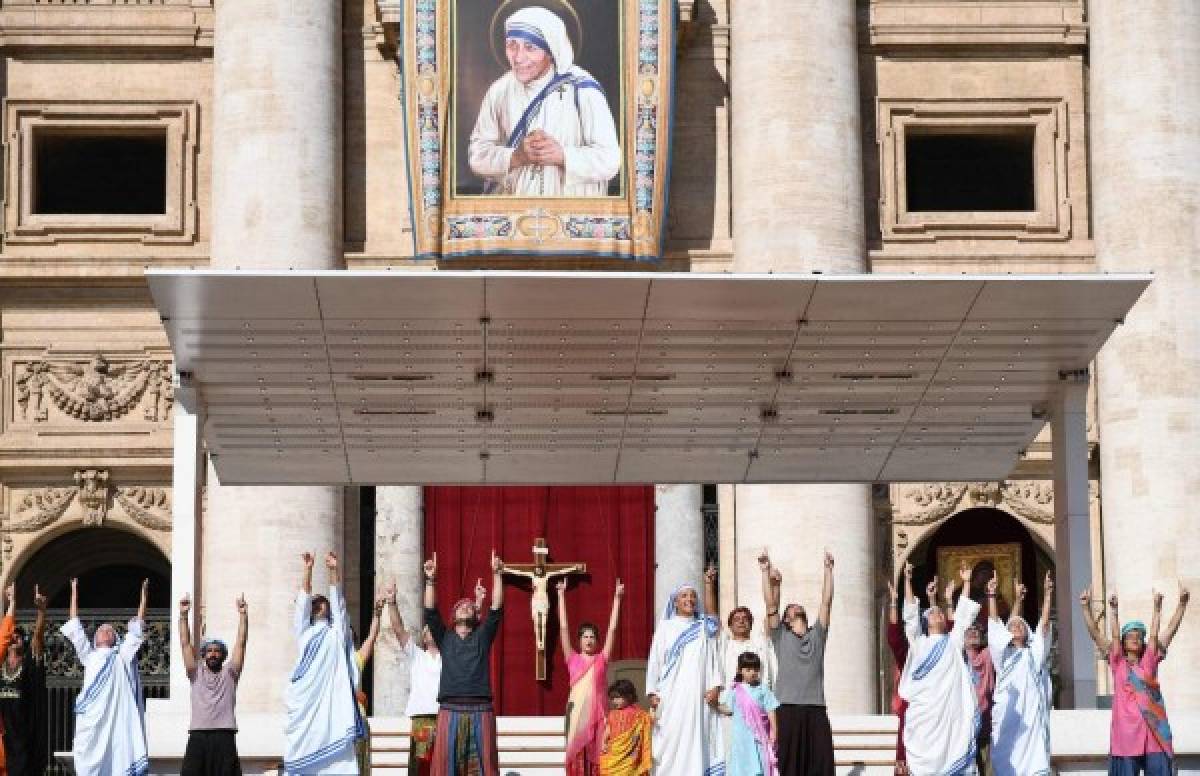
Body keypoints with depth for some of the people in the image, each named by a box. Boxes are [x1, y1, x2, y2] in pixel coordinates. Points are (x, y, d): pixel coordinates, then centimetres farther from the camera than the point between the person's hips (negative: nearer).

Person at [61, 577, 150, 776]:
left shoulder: (122, 656, 19)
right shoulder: (89, 656, 22)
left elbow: (136, 631, 18)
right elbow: (75, 629, 24)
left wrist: (144, 594, 16)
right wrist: (74, 592, 27)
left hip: (117, 720, -1)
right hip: (91, 720, 1)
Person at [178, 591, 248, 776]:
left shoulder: (229, 673, 14)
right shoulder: (196, 674, 17)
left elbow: (241, 644, 5)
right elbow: (185, 644, 9)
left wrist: (242, 614, -3)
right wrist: (183, 615, 1)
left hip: (224, 736, -1)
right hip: (198, 735, 1)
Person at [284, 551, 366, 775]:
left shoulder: (337, 634, 19)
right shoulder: (304, 632, 21)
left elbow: (338, 603, 10)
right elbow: (303, 602, 13)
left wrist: (333, 571, 1)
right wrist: (307, 570, 4)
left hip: (333, 696, -1)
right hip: (306, 697, 1)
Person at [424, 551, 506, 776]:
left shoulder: (482, 637, 14)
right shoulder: (445, 638, 16)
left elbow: (496, 610, 4)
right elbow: (430, 613, 5)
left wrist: (497, 574, -4)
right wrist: (430, 580, -6)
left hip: (480, 710, 0)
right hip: (450, 709, 0)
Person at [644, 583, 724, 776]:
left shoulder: (704, 628, 12)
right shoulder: (665, 627, 9)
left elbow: (713, 657, 6)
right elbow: (654, 660, 7)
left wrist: (715, 686, -7)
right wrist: (652, 692, 0)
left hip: (697, 695, 1)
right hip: (671, 696, -1)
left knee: (695, 740, -4)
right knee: (671, 741, -5)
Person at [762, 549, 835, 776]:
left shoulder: (817, 635, 18)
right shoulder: (781, 636, 12)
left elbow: (827, 602, 12)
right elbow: (771, 604, 3)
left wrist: (828, 570, 9)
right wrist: (766, 572, -2)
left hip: (816, 709, 2)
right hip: (788, 708, -2)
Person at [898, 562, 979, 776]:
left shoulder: (952, 643, 17)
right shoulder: (918, 644, 16)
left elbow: (962, 616, 16)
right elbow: (910, 615, 11)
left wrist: (966, 582, 16)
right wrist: (907, 580, 7)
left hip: (950, 711, 0)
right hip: (923, 712, 0)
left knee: (950, 757, -5)